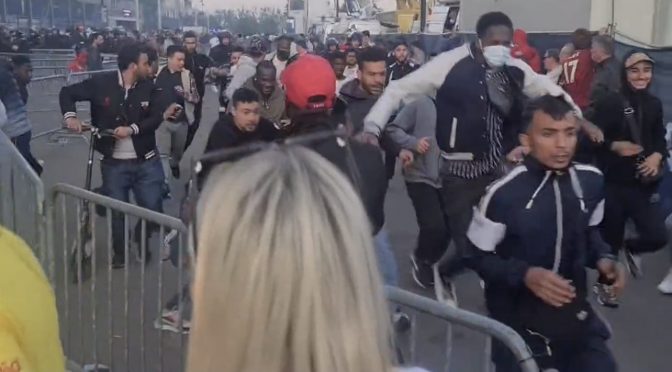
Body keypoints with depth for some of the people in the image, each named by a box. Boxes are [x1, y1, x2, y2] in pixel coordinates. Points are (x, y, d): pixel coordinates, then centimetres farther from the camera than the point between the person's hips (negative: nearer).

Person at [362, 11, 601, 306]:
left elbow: (550, 91, 18)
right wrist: (372, 127, -22)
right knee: (468, 245, -4)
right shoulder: (450, 64, -15)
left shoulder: (516, 69, 0)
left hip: (500, 167, 5)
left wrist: (580, 120, 12)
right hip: (461, 172, -5)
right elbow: (399, 89, -12)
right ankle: (443, 273, 31)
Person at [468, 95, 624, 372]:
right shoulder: (504, 193, -24)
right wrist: (524, 274, -25)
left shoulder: (591, 181, -7)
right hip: (517, 318, -4)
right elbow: (477, 256, -12)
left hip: (573, 310, 5)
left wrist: (603, 258, -7)